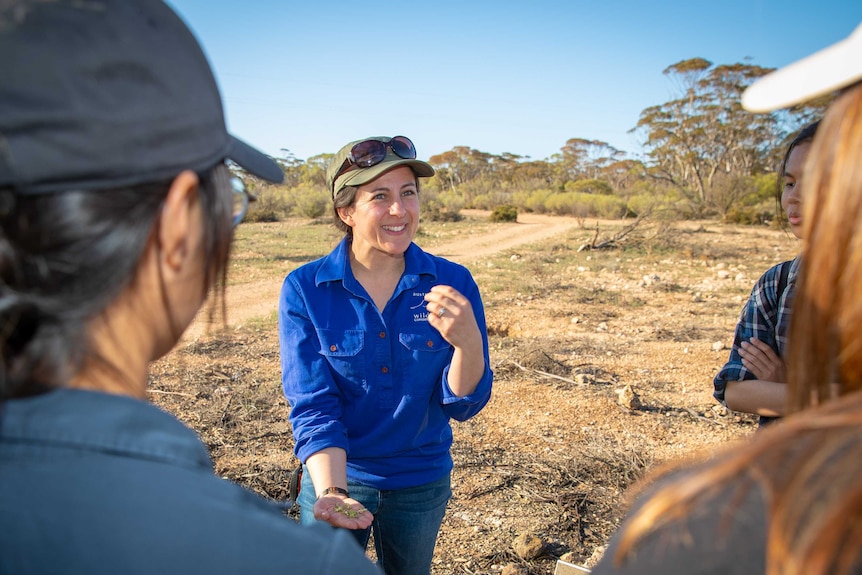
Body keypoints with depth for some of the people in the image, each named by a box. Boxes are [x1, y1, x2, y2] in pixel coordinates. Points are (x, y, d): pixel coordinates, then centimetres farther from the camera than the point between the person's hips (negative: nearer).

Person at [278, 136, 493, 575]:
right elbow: (313, 407, -17)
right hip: (335, 475, -2)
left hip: (422, 484, 2)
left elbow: (464, 405, -13)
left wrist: (467, 341, -33)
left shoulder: (452, 283, -14)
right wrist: (332, 491, -33)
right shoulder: (304, 290, -16)